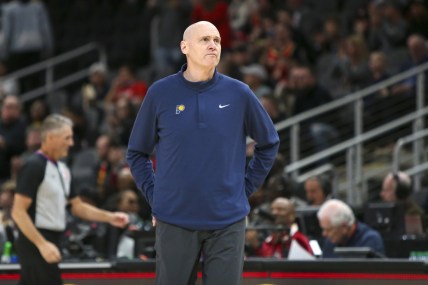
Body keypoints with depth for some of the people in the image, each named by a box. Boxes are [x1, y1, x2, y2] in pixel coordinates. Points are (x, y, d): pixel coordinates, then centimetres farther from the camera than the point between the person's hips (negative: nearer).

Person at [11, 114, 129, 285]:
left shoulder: (62, 169, 14)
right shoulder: (34, 167, -13)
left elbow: (77, 206, 22)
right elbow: (18, 212, -17)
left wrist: (109, 217, 11)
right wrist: (42, 244, -23)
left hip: (49, 243, 9)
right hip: (35, 243, -9)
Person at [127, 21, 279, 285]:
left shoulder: (239, 93, 0)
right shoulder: (160, 93, 0)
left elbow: (269, 143, 13)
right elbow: (137, 152, 10)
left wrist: (246, 187, 7)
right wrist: (153, 194, 2)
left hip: (228, 221, 0)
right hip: (174, 220, 0)